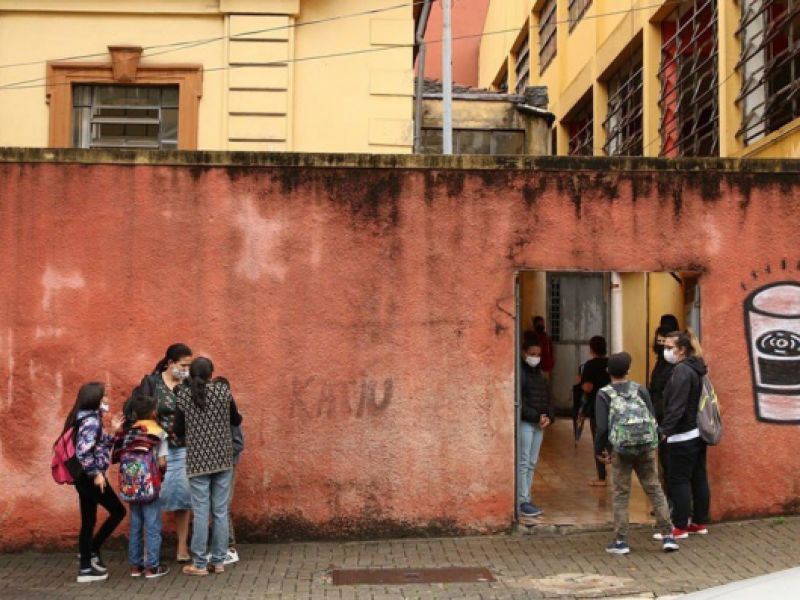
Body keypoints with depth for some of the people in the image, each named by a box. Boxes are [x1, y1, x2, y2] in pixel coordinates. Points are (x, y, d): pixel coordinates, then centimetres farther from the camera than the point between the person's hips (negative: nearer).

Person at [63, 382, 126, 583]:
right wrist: (96, 474, -20)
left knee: (88, 522, 11)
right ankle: (93, 550, 7)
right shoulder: (91, 420, -17)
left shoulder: (87, 418, 12)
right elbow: (82, 452, -26)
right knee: (118, 511, 2)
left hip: (85, 478, 9)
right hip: (91, 478, -9)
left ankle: (86, 568, 14)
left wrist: (113, 432, 15)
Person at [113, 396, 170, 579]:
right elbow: (162, 462, -10)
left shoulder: (127, 433, 8)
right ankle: (152, 567, 5)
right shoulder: (159, 433, -5)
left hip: (131, 487, 5)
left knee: (135, 526, 13)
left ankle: (135, 565, 18)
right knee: (153, 527, 3)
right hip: (150, 486, -5)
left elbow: (117, 457, 1)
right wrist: (161, 470, 10)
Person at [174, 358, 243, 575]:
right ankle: (219, 561, 13)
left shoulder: (183, 395, -3)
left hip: (197, 460, -1)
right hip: (222, 459, 1)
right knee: (220, 511, 7)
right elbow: (236, 420, 11)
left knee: (201, 512, 2)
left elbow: (178, 430, 3)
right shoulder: (223, 390, -2)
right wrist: (236, 416, 32)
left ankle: (199, 564, 6)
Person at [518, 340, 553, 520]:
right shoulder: (520, 373, -10)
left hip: (539, 424, 8)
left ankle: (527, 499, 15)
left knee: (532, 463, 9)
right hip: (524, 423, -8)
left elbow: (546, 399, 17)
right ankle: (522, 502, -5)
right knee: (523, 463, -7)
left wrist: (548, 417, -1)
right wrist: (537, 416, -17)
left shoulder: (539, 374, 15)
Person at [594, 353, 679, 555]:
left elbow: (602, 427, -7)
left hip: (621, 449, -2)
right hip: (646, 447, 2)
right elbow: (653, 419, 5)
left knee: (620, 495, 6)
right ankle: (668, 536, 9)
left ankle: (620, 541, 8)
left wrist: (599, 450, 6)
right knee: (655, 491, 10)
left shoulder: (604, 394, 0)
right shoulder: (640, 390, 8)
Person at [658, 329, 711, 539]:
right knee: (699, 478, 13)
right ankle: (700, 522, 21)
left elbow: (676, 406, -24)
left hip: (683, 437, -10)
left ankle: (680, 527, 3)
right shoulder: (696, 369, 11)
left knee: (679, 481, -2)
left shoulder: (682, 371, -18)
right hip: (698, 433, 10)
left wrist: (665, 430, -23)